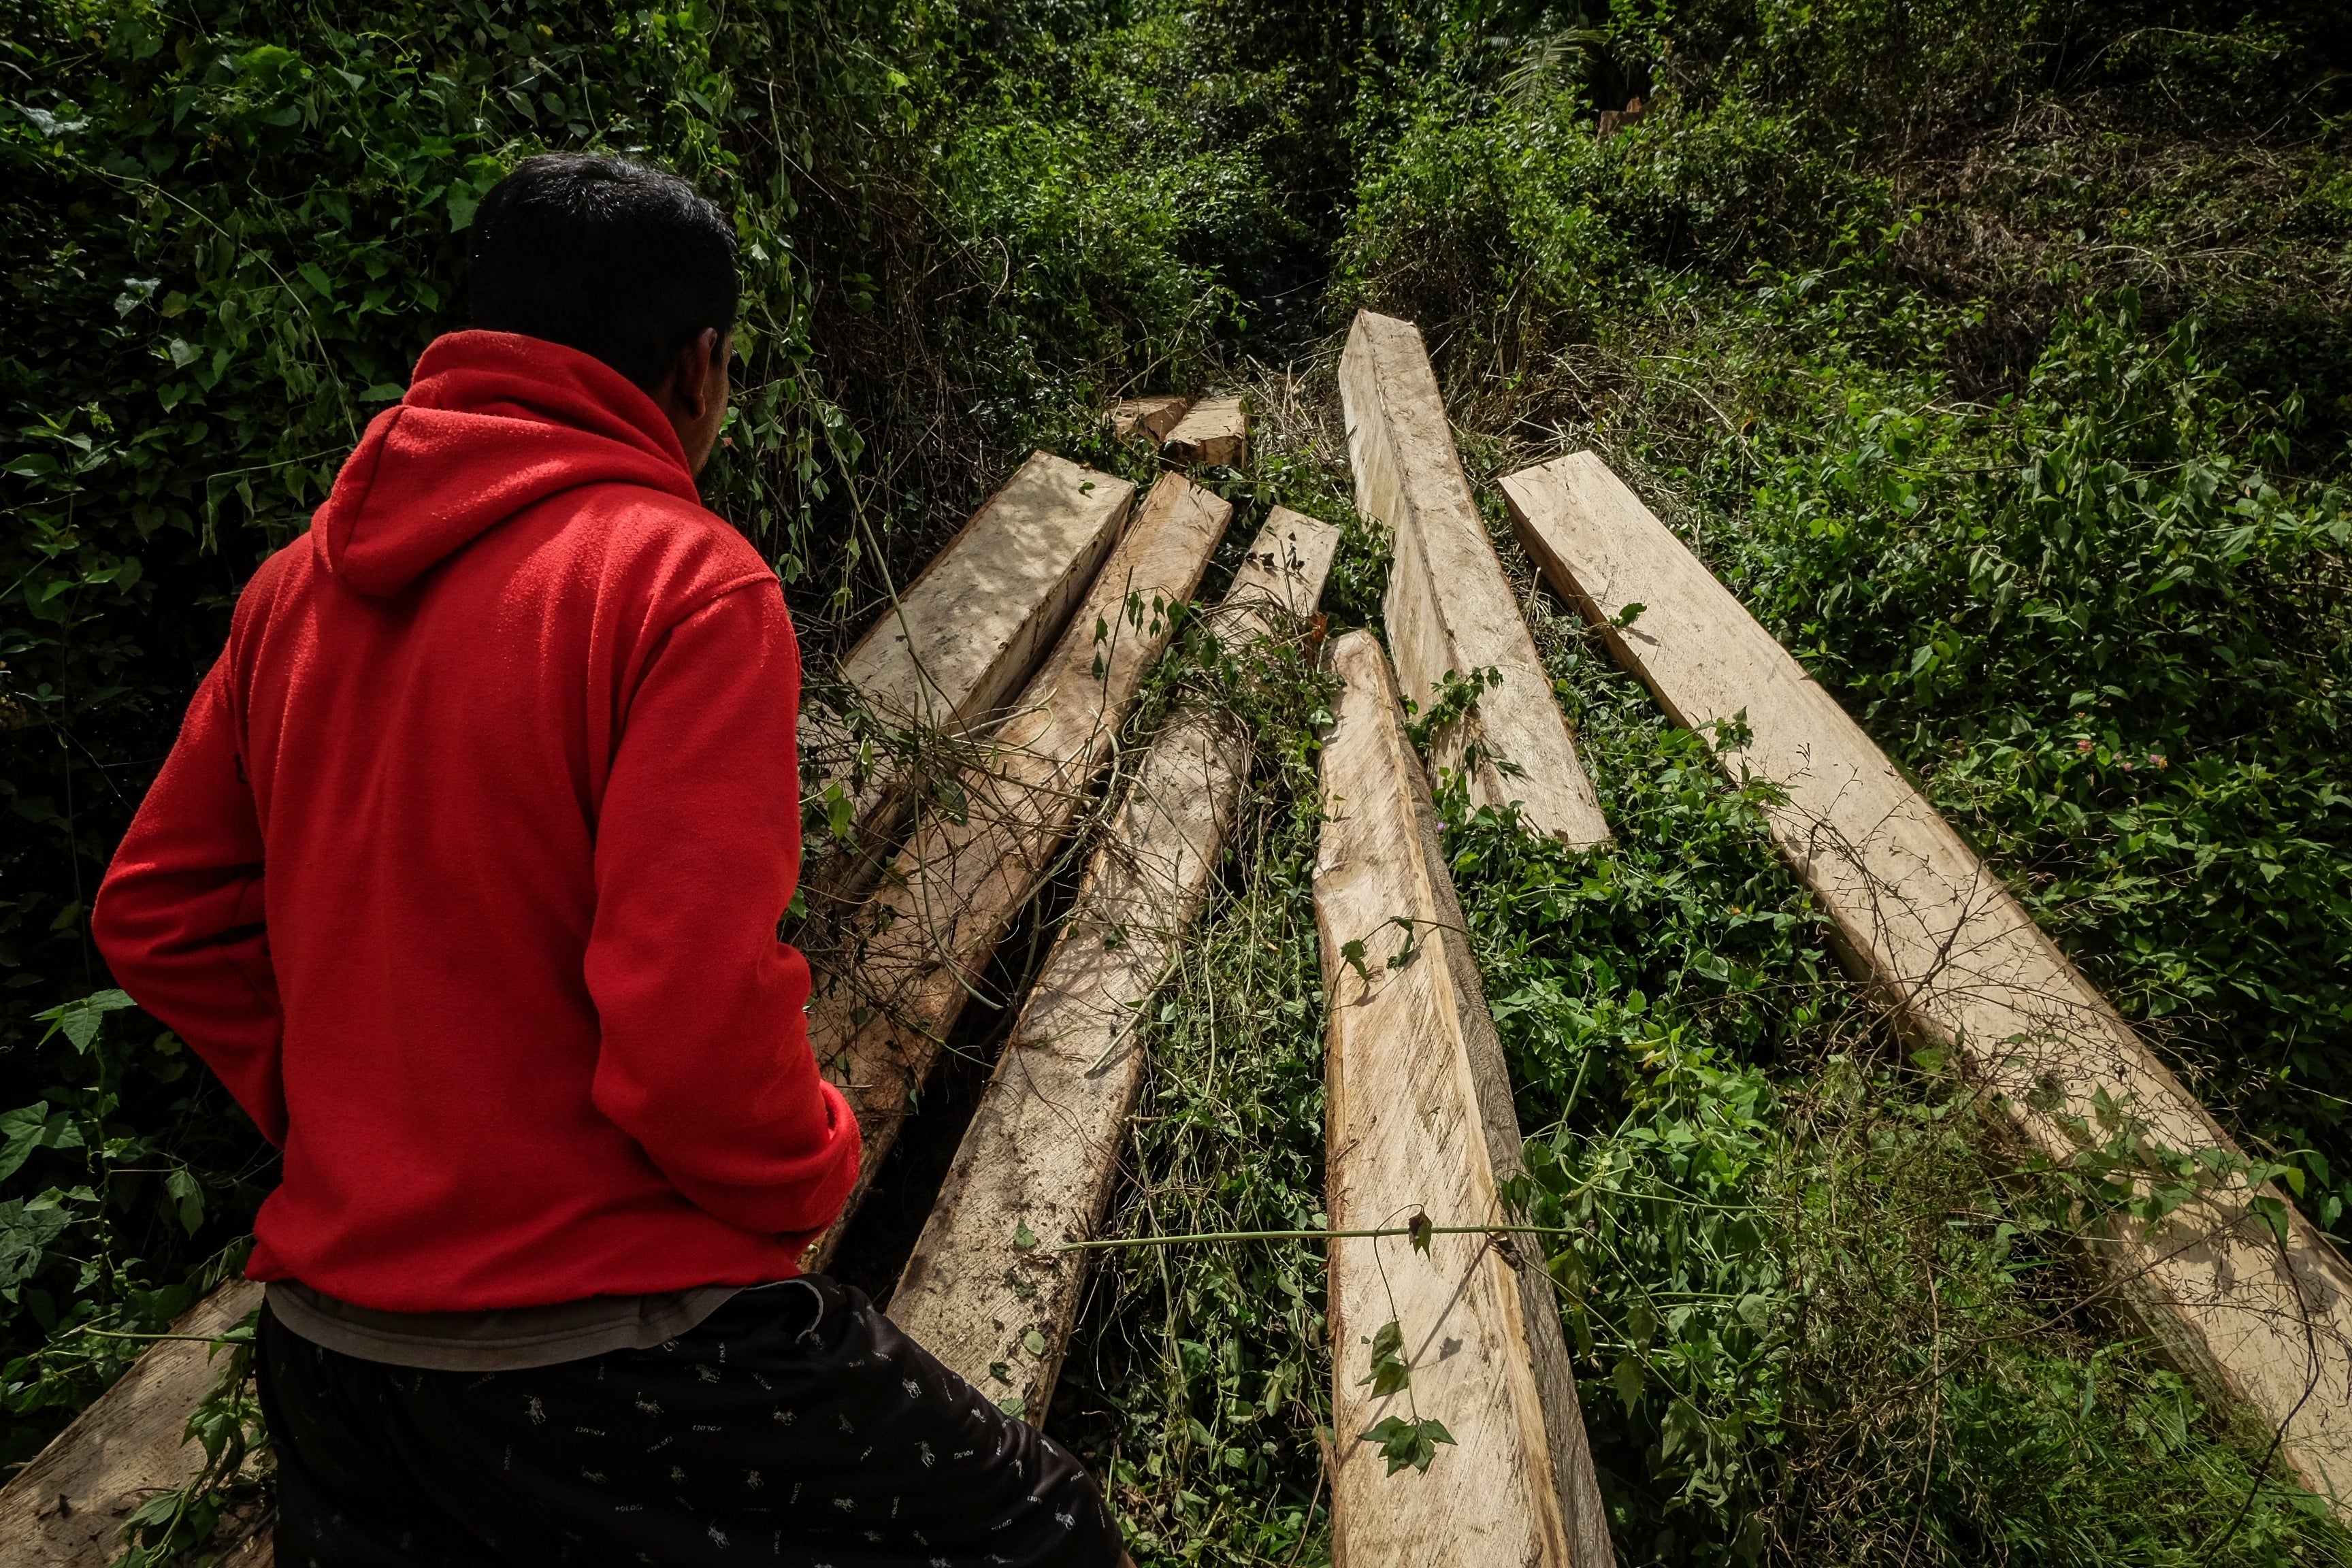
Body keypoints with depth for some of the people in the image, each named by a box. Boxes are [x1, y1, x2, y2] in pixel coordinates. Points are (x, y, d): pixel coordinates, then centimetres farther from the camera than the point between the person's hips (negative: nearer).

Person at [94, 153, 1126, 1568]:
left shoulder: (305, 577, 3)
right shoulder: (690, 585, -18)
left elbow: (157, 912, 9)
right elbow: (695, 1021, -24)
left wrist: (333, 1106, 14)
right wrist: (815, 1172, -6)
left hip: (326, 1331, 8)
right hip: (601, 1343, -7)